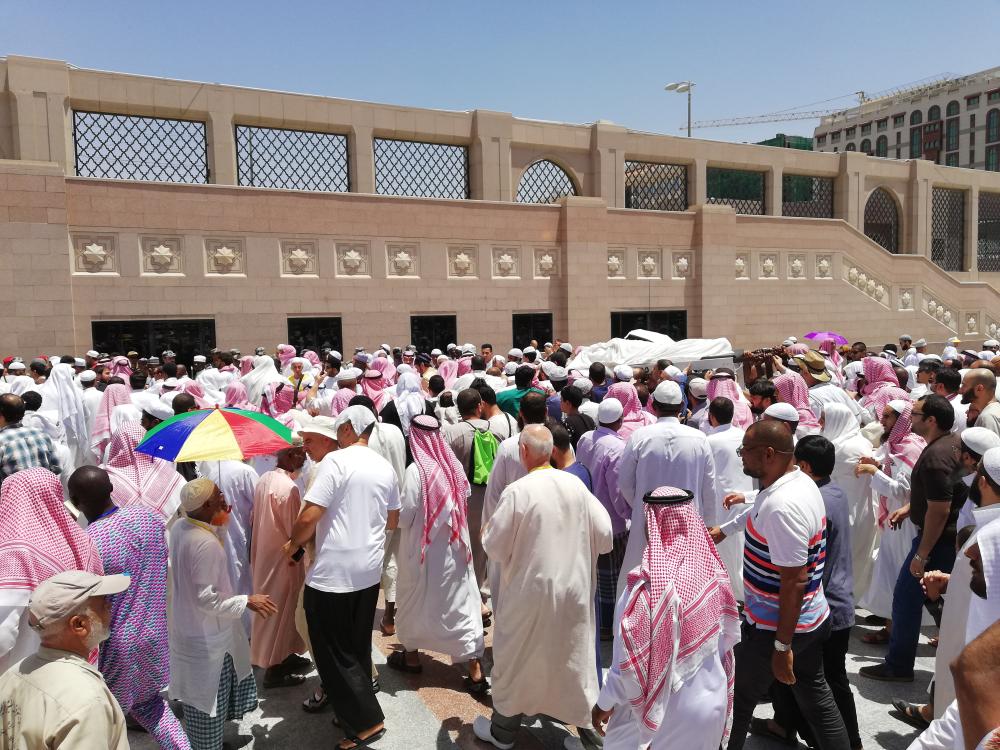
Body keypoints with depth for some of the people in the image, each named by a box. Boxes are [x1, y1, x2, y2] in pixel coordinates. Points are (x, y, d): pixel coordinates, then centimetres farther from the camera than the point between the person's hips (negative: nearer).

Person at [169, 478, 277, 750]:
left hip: (185, 626, 9)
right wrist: (247, 601, -21)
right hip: (207, 635, -9)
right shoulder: (206, 544, -32)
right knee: (209, 698, 11)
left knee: (197, 694, 28)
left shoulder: (179, 527, -5)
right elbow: (208, 599, -29)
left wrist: (217, 524, 8)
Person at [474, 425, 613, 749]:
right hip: (574, 589, 4)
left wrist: (486, 531, 7)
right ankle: (584, 717, 38)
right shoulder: (576, 485, -8)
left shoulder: (517, 491, -20)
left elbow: (494, 547, -14)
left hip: (531, 590, -4)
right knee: (573, 654, 22)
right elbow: (604, 535, -3)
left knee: (515, 658, 14)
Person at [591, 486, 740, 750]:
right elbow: (728, 637, 4)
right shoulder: (713, 572, -8)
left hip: (663, 710, -5)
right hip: (713, 702, 6)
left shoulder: (649, 585, -27)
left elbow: (633, 660, -21)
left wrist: (605, 703, -7)